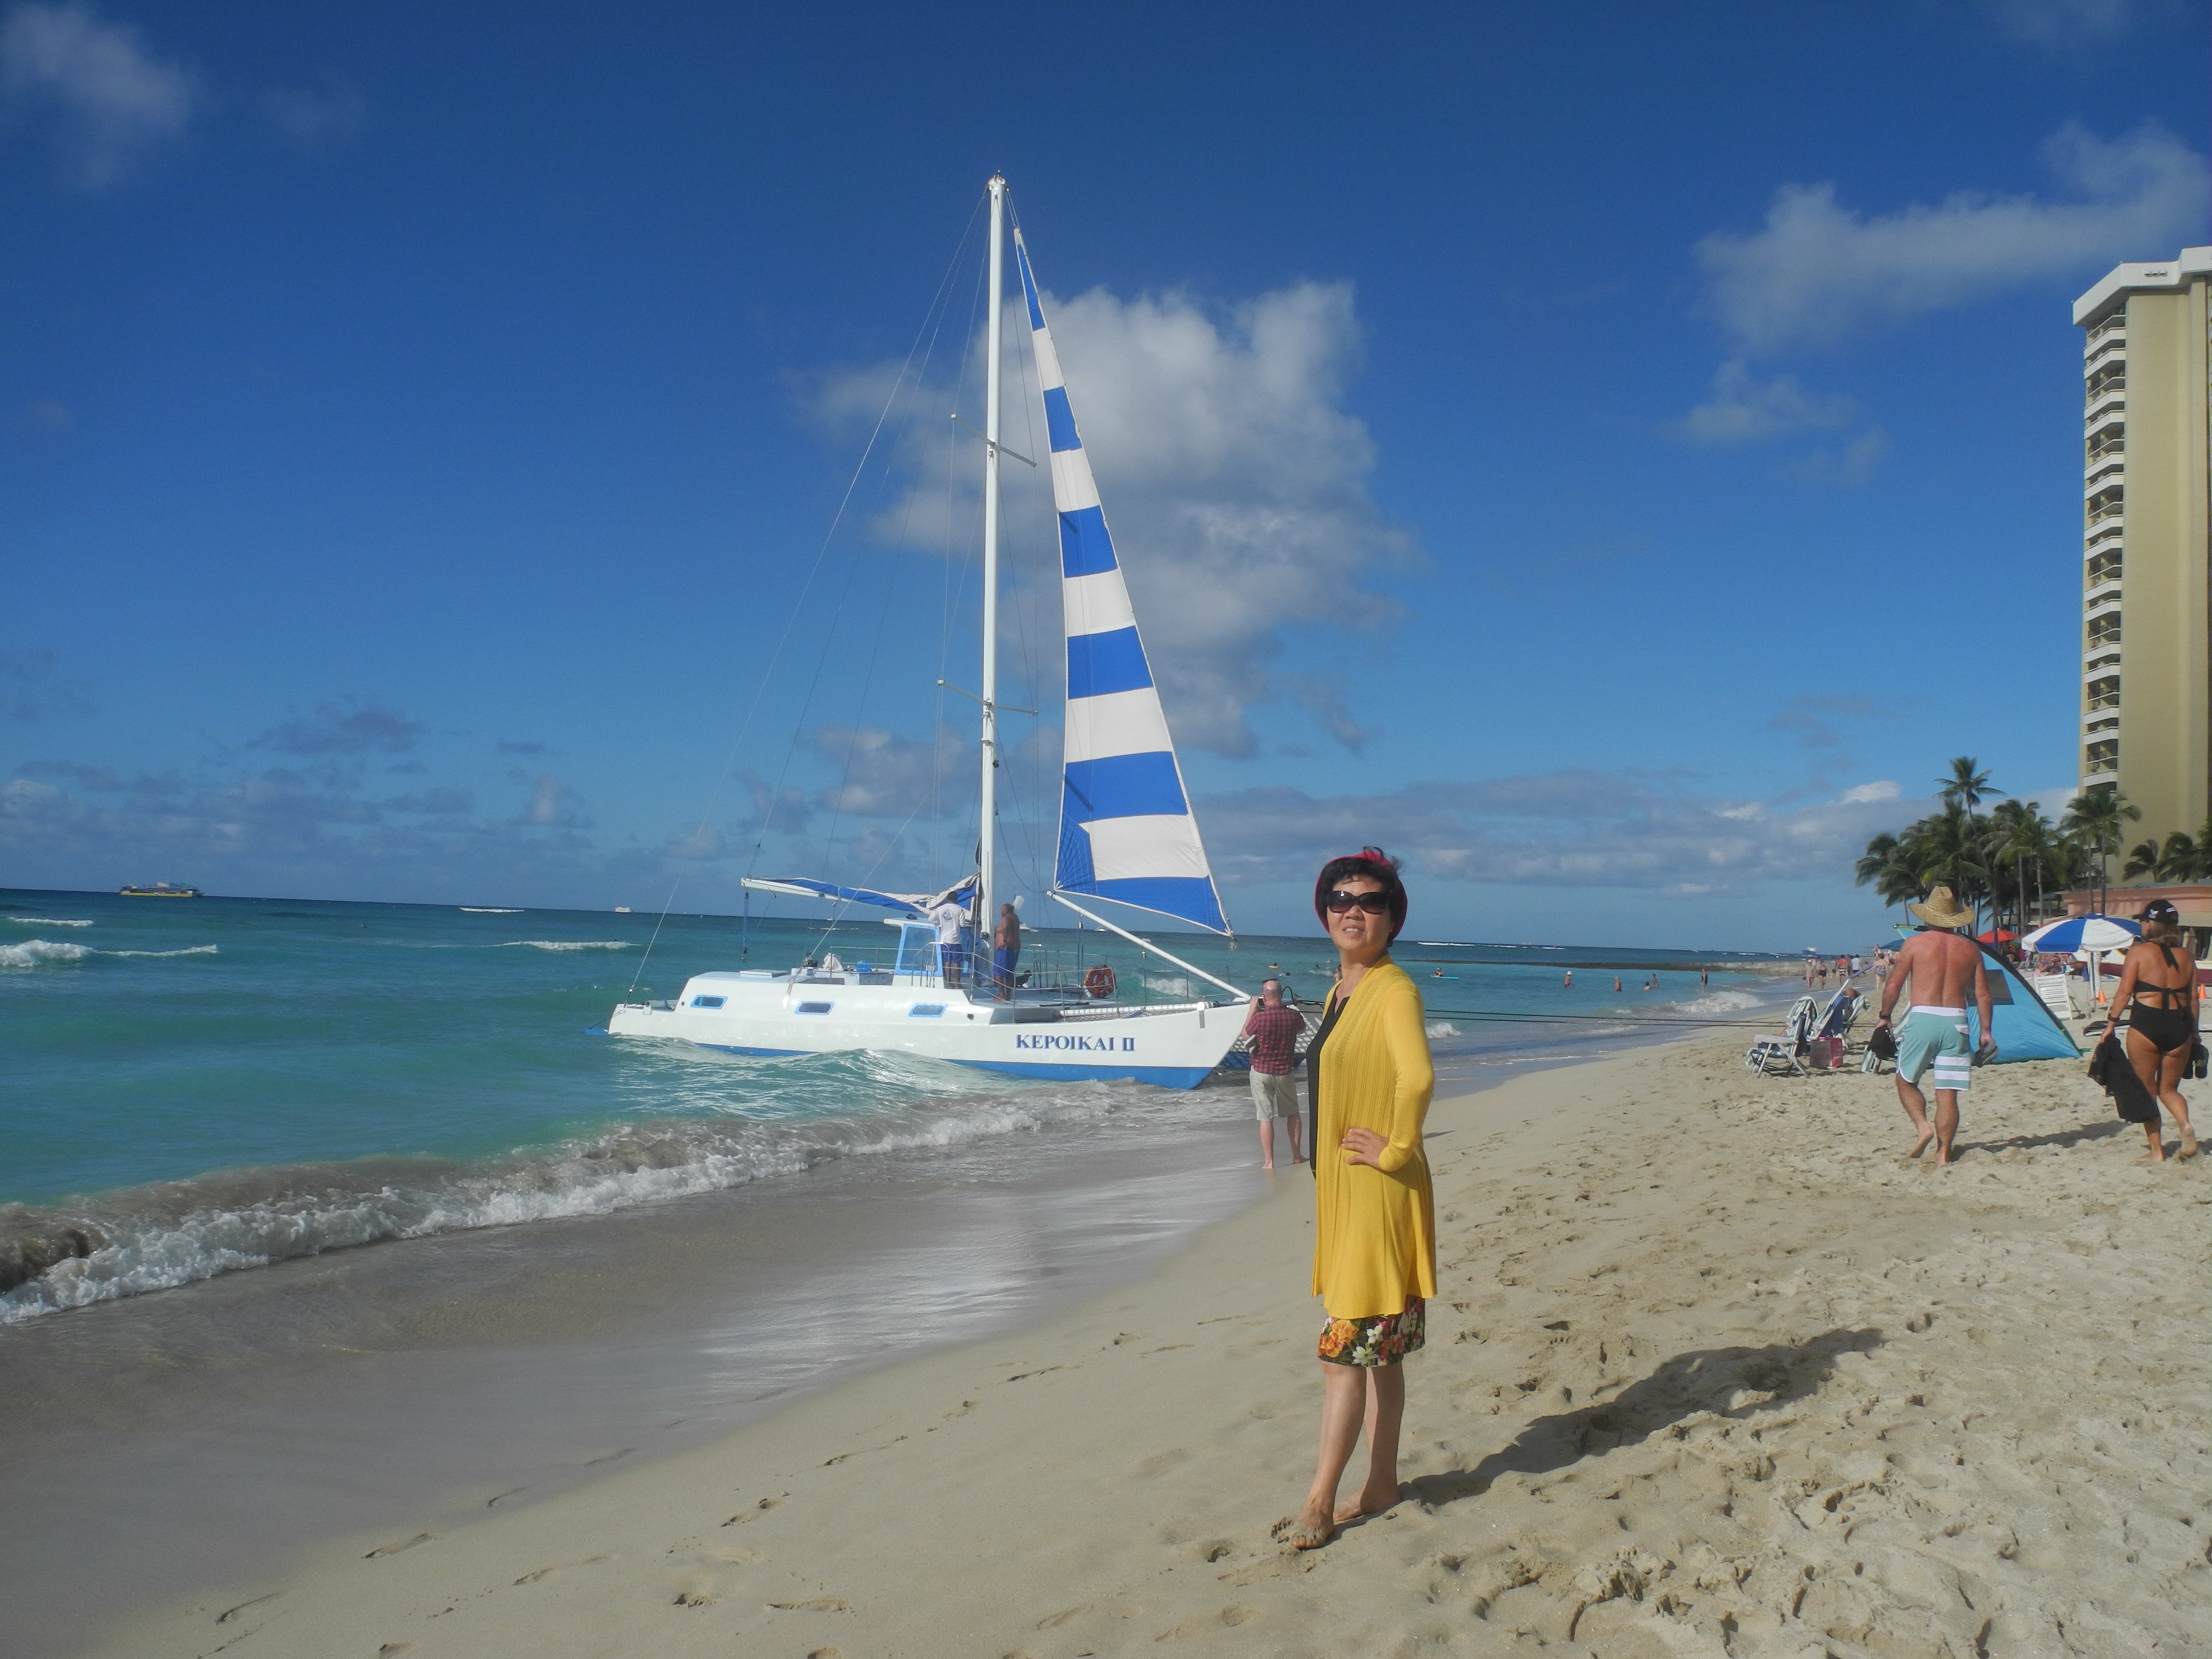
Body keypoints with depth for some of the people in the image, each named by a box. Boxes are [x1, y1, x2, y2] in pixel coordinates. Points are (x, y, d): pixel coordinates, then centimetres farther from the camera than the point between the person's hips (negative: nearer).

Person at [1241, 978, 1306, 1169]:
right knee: (1292, 1114, 19)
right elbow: (1302, 1030, 14)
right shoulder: (1293, 1015, -10)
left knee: (1266, 1118, 1)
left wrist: (1252, 1009, 7)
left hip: (1262, 1072, -2)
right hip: (1285, 1072, 3)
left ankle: (1268, 1162, 0)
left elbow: (1246, 1035, 1)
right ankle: (1296, 1156, 24)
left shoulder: (1259, 1017, -19)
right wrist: (1286, 1007, 19)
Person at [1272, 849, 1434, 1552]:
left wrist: (1396, 1150, -22)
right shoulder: (1342, 989, 12)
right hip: (1341, 1195, 9)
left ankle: (1319, 1504, 4)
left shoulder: (1394, 990, -16)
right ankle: (1381, 1484, 26)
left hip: (1380, 1198, -9)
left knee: (1347, 1351, -4)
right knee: (1376, 1351, 16)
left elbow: (1417, 1078, -34)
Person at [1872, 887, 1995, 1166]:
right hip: (1956, 1021, 3)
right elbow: (1983, 995, 9)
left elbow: (1894, 985, 2)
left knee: (1906, 1080, 14)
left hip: (1922, 1018, -2)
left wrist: (1884, 1017, 14)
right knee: (1948, 1091, 4)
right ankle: (1944, 1154, 3)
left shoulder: (1915, 943, 1)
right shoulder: (1971, 949, 10)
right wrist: (1986, 1032, 16)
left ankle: (1922, 1126, -7)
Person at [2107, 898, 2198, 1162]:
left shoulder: (2139, 952, -4)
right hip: (2180, 1025, 4)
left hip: (2146, 1024, -4)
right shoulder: (2185, 956, 9)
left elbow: (2124, 992, -9)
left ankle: (2157, 1151, 8)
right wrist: (2193, 1033, 20)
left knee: (2146, 1091, 8)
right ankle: (2186, 1126, -9)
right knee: (2168, 1089, 18)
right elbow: (2193, 998, 12)